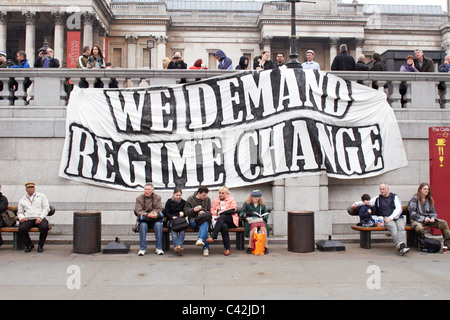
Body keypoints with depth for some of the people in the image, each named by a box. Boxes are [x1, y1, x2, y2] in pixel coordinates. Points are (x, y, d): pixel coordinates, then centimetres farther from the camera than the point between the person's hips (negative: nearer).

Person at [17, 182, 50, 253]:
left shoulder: (41, 196, 16)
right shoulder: (22, 200, 23)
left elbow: (46, 208, 6)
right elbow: (19, 212, 21)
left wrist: (40, 217, -10)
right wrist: (21, 217, -5)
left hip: (40, 219, -2)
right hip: (28, 220, 2)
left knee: (44, 227, -35)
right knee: (21, 228, -31)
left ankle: (40, 245, -11)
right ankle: (29, 245, -6)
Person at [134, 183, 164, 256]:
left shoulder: (157, 197, 4)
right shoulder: (139, 198, 3)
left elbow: (158, 209, -3)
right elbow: (138, 211, -8)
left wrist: (153, 214, -25)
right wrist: (147, 215, -27)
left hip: (155, 220, 0)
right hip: (143, 220, 0)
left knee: (158, 225, -31)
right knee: (143, 225, -32)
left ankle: (159, 248, -24)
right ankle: (142, 249, -26)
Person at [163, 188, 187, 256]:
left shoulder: (184, 202, 17)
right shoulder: (169, 201, 13)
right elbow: (166, 213, 7)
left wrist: (183, 213, -9)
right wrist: (172, 217, -12)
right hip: (171, 220, -1)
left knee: (183, 229, -33)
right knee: (173, 230, -33)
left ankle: (178, 246, -46)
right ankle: (177, 247, -46)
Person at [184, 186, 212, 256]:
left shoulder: (207, 199, 15)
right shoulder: (190, 199, 8)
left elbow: (210, 211, 14)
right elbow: (186, 212, 3)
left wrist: (203, 212, -8)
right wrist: (194, 210, -17)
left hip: (204, 219, 2)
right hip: (193, 219, -2)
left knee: (205, 224, -38)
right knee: (205, 224, -35)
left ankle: (200, 239, -59)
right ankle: (206, 247, -42)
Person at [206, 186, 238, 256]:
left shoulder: (232, 199, 19)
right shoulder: (216, 200, 28)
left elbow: (233, 209, 1)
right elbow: (212, 211, 18)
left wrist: (221, 212, -6)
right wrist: (217, 213, -5)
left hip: (231, 220, -2)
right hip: (220, 220, 2)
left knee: (222, 217, -37)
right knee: (224, 226, -36)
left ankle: (213, 237, -47)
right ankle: (227, 248, -38)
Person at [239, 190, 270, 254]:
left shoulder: (262, 205, 18)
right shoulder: (246, 204, 10)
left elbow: (266, 214, 20)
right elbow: (241, 213, 6)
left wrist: (264, 217, -4)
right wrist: (246, 214, -16)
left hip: (260, 220, 2)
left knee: (263, 228, -33)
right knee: (254, 227, -37)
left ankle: (266, 246, -27)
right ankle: (250, 246, -31)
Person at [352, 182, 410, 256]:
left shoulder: (394, 197, 16)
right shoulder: (378, 198, 22)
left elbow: (398, 209, 4)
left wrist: (391, 217, -11)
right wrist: (357, 203, 14)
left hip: (397, 217, 1)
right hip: (386, 218, -1)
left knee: (401, 227, -32)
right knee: (393, 227, -34)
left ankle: (402, 245, -52)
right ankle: (399, 246, -53)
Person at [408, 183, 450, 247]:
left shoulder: (429, 199, 15)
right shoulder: (415, 199, -4)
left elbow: (433, 212, 16)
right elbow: (412, 213, -10)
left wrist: (433, 218, -8)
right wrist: (423, 219, -19)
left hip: (428, 219, 6)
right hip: (417, 220, -6)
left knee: (444, 223, -15)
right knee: (419, 228, -40)